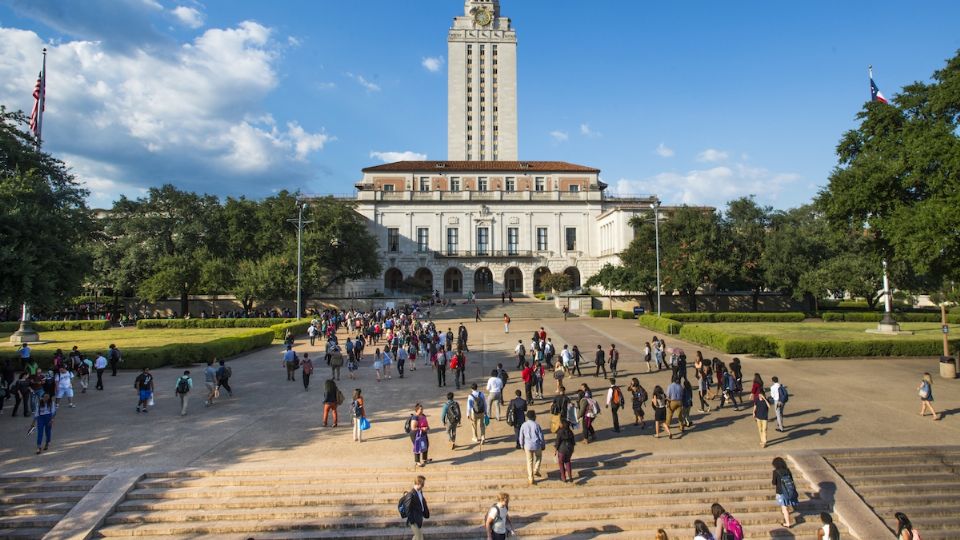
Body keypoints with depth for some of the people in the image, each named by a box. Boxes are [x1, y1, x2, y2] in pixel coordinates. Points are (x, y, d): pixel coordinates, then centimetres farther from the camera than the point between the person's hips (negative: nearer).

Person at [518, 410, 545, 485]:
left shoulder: (524, 425, -6)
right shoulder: (536, 425, -13)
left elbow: (521, 437, 1)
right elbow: (541, 437, -7)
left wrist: (522, 446, 16)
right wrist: (543, 445, 7)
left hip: (528, 446, 2)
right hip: (537, 445, -2)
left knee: (529, 462, 13)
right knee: (539, 457, 29)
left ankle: (530, 479, 16)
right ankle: (536, 470, 23)